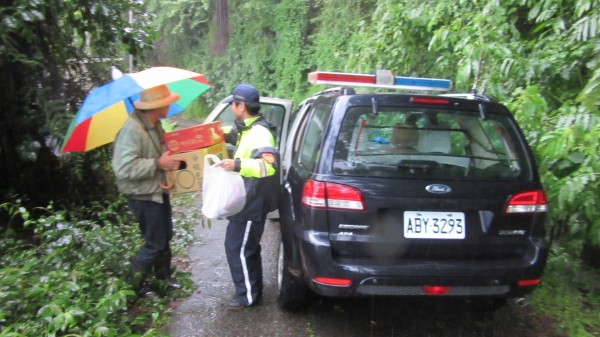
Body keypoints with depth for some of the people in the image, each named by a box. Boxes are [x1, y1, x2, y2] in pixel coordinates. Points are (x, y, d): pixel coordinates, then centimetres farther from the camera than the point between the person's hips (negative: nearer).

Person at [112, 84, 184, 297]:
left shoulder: (155, 126, 5)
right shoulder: (132, 130, -26)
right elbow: (124, 167, -33)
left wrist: (170, 157, 7)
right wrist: (158, 163, -27)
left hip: (158, 191, 9)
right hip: (143, 196, -9)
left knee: (165, 237, 20)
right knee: (155, 243, 2)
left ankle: (163, 274, 40)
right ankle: (138, 283, 23)